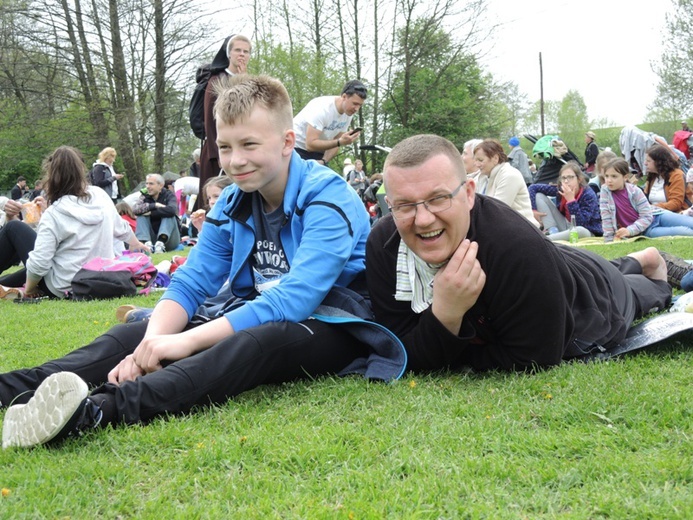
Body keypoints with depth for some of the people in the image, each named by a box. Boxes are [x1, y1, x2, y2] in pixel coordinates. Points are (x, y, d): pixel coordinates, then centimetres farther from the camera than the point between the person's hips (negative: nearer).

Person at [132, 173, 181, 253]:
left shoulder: (169, 195, -2)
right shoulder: (145, 197, 7)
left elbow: (171, 210, -27)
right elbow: (134, 209, -15)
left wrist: (151, 213, -19)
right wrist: (154, 205, -22)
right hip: (152, 239, 3)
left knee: (169, 215, -23)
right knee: (141, 215, -14)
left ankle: (161, 243, -44)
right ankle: (147, 243, -36)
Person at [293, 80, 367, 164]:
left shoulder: (348, 114, -7)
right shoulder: (322, 107, -29)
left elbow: (334, 143, 1)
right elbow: (310, 144, -34)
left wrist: (323, 161, -16)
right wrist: (340, 142, -39)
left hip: (317, 151, 7)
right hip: (297, 147, -7)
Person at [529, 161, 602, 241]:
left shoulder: (589, 195, -22)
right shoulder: (559, 190, -11)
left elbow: (581, 224, -32)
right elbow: (533, 188, -3)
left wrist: (571, 200, -32)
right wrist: (533, 210, -13)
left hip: (588, 232, -5)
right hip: (567, 228, 5)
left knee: (581, 231, -44)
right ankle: (553, 232, -18)